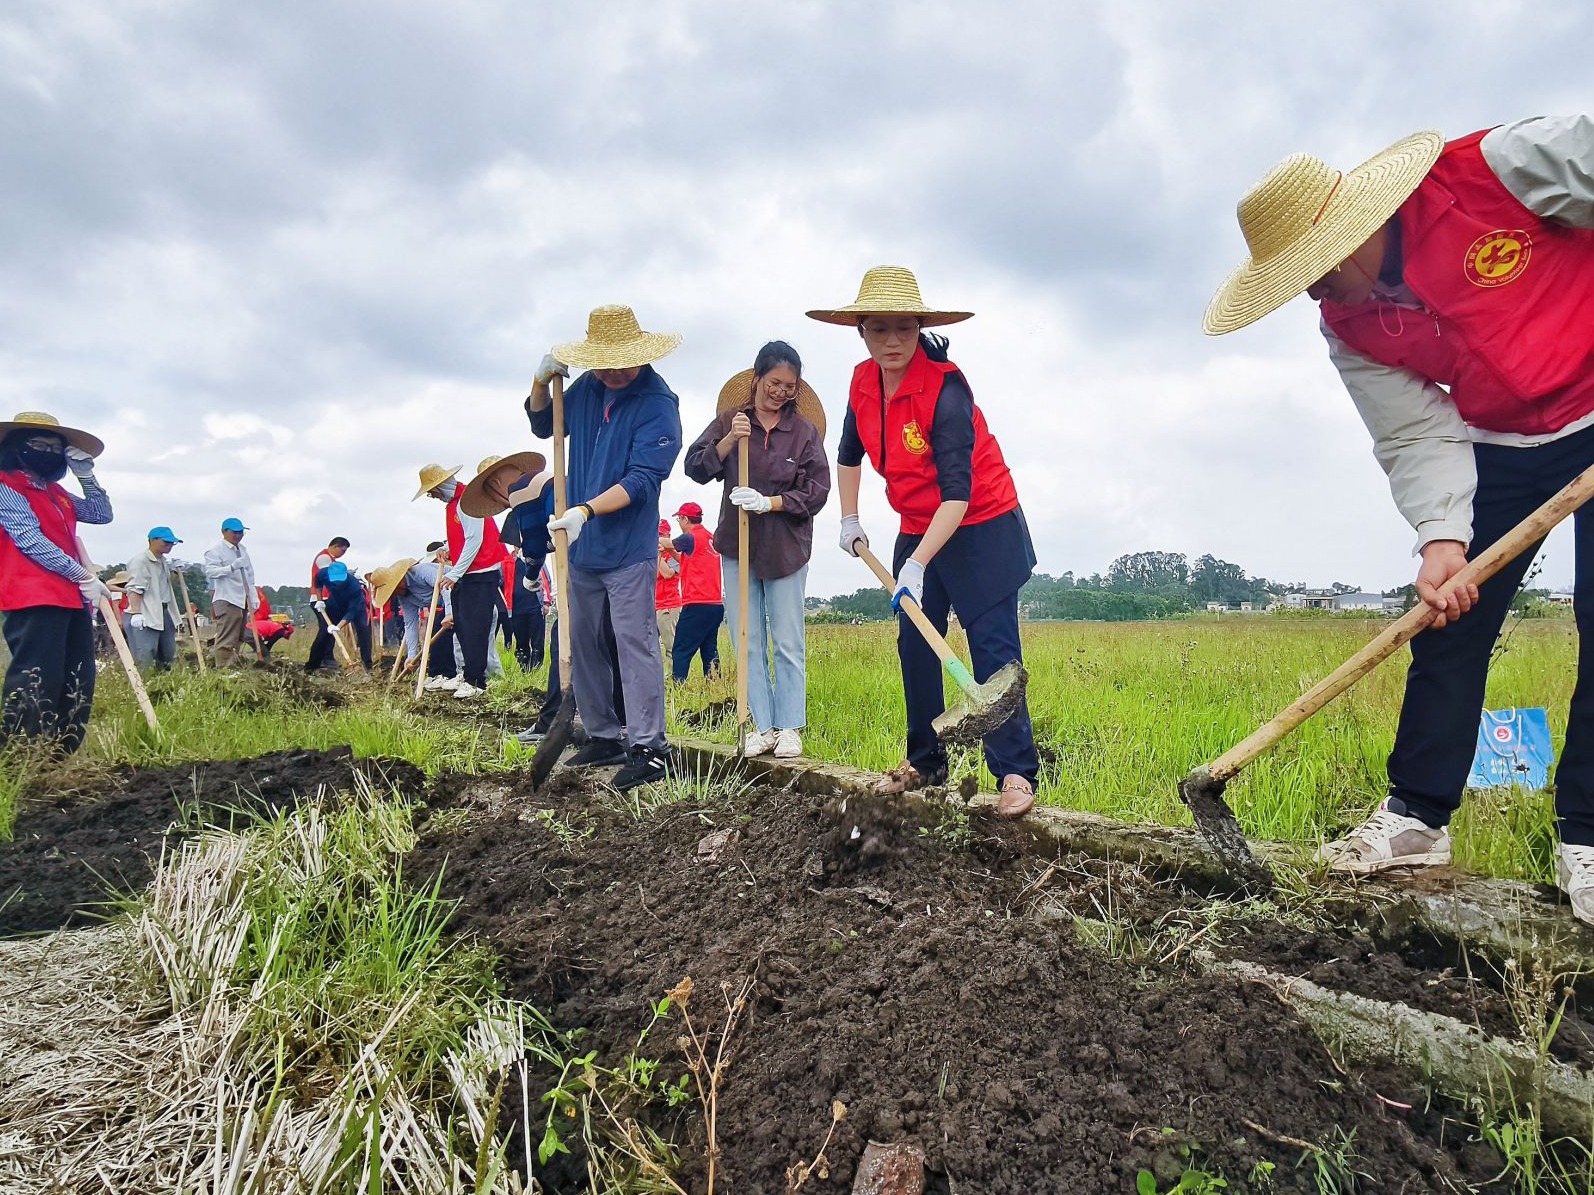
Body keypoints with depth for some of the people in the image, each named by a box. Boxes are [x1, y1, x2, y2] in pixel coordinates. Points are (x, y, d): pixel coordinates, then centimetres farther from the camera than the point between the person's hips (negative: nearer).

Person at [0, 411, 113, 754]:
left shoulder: (55, 491, 22)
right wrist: (83, 577, -15)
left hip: (70, 597, 9)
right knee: (36, 681, -12)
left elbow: (101, 514, 23)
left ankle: (64, 756, 14)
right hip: (33, 598, -9)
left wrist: (86, 474, 11)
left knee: (78, 682, 8)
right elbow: (30, 540, -13)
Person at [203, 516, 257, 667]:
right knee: (226, 639, -11)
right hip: (227, 600, -8)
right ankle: (223, 669, -10)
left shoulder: (243, 549, 18)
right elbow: (210, 571, -22)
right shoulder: (216, 551, -7)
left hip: (242, 600, 8)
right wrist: (232, 567, -35)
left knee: (237, 639, 12)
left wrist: (253, 598, 18)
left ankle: (233, 665, 19)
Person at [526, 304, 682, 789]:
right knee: (583, 644, 12)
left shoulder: (658, 403, -13)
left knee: (634, 642, -9)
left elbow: (642, 480, -20)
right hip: (581, 547, 7)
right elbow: (543, 426, 23)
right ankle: (603, 736, 23)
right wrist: (542, 382, 4)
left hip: (629, 549, -7)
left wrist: (586, 511, -28)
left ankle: (649, 748, -6)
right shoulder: (587, 388, 6)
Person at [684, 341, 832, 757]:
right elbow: (696, 467, -5)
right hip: (738, 545, 2)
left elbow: (816, 492, -4)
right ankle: (763, 727, 15)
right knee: (748, 644, 6)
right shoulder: (729, 420, 3)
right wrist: (729, 440, -20)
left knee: (788, 644, 4)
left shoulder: (805, 431, -1)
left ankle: (790, 727, 13)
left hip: (787, 548, -2)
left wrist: (770, 502, -17)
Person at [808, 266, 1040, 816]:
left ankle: (1016, 775, -6)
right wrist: (850, 518, 14)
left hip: (981, 528, -7)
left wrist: (917, 564, -35)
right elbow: (849, 452, 18)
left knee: (992, 650, -11)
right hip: (919, 531, 7)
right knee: (914, 647, 9)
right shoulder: (863, 381, -3)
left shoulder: (945, 386, -24)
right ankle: (925, 763, 21)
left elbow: (957, 493, -29)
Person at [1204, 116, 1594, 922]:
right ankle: (1417, 812, 12)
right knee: (1447, 616, 1)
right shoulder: (1350, 329, -10)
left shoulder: (1498, 168, -25)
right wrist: (1440, 535, -26)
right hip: (1501, 446, 5)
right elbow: (1417, 437, -11)